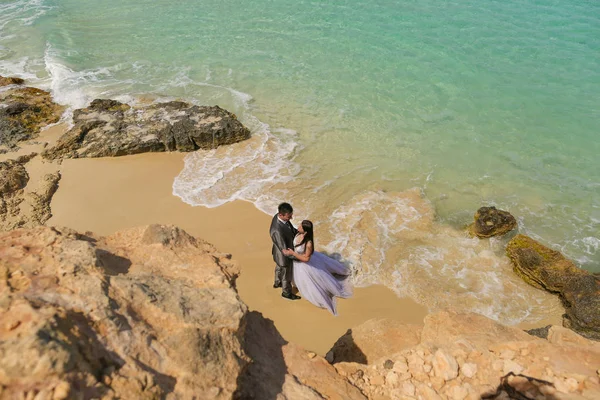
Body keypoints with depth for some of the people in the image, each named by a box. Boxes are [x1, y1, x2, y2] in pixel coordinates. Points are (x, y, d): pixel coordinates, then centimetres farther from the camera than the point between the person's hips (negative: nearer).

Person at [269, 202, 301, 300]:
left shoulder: (278, 216, -18)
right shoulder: (277, 231, -45)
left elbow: (291, 228, 2)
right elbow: (285, 251, -35)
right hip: (283, 255, -8)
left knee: (279, 268, 35)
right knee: (286, 275, 21)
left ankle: (277, 283, 64)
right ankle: (286, 293, 49)